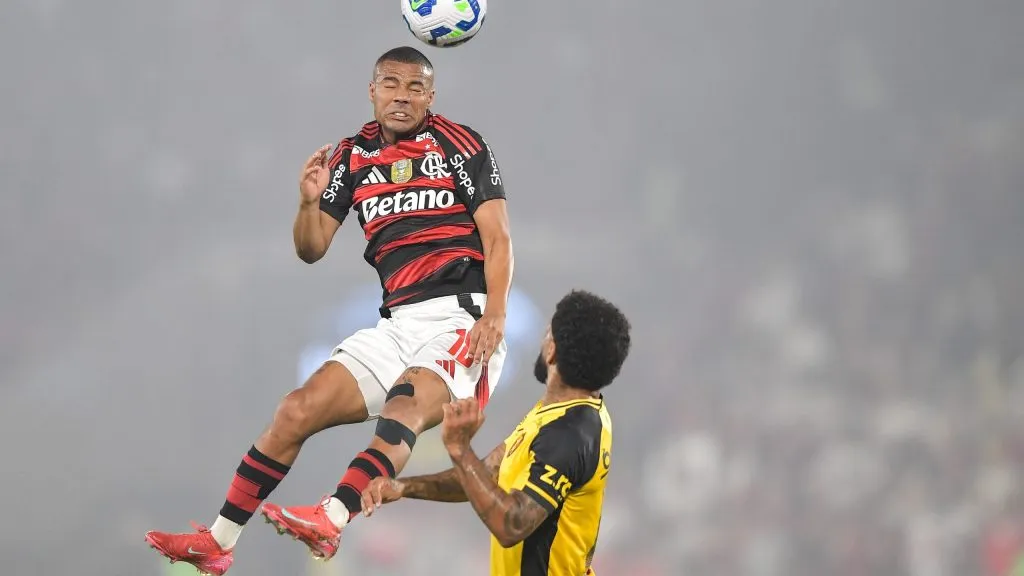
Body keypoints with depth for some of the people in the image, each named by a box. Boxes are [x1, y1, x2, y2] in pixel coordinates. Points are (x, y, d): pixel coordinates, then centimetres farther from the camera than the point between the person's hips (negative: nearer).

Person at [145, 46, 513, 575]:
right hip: (396, 326, 6)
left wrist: (494, 315, -20)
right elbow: (311, 249, 14)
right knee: (298, 410, -4)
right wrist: (310, 201, -7)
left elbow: (498, 240, -5)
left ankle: (330, 521, -51)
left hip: (460, 317, -6)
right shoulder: (353, 157, 13)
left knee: (406, 404, -33)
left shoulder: (460, 146, 1)